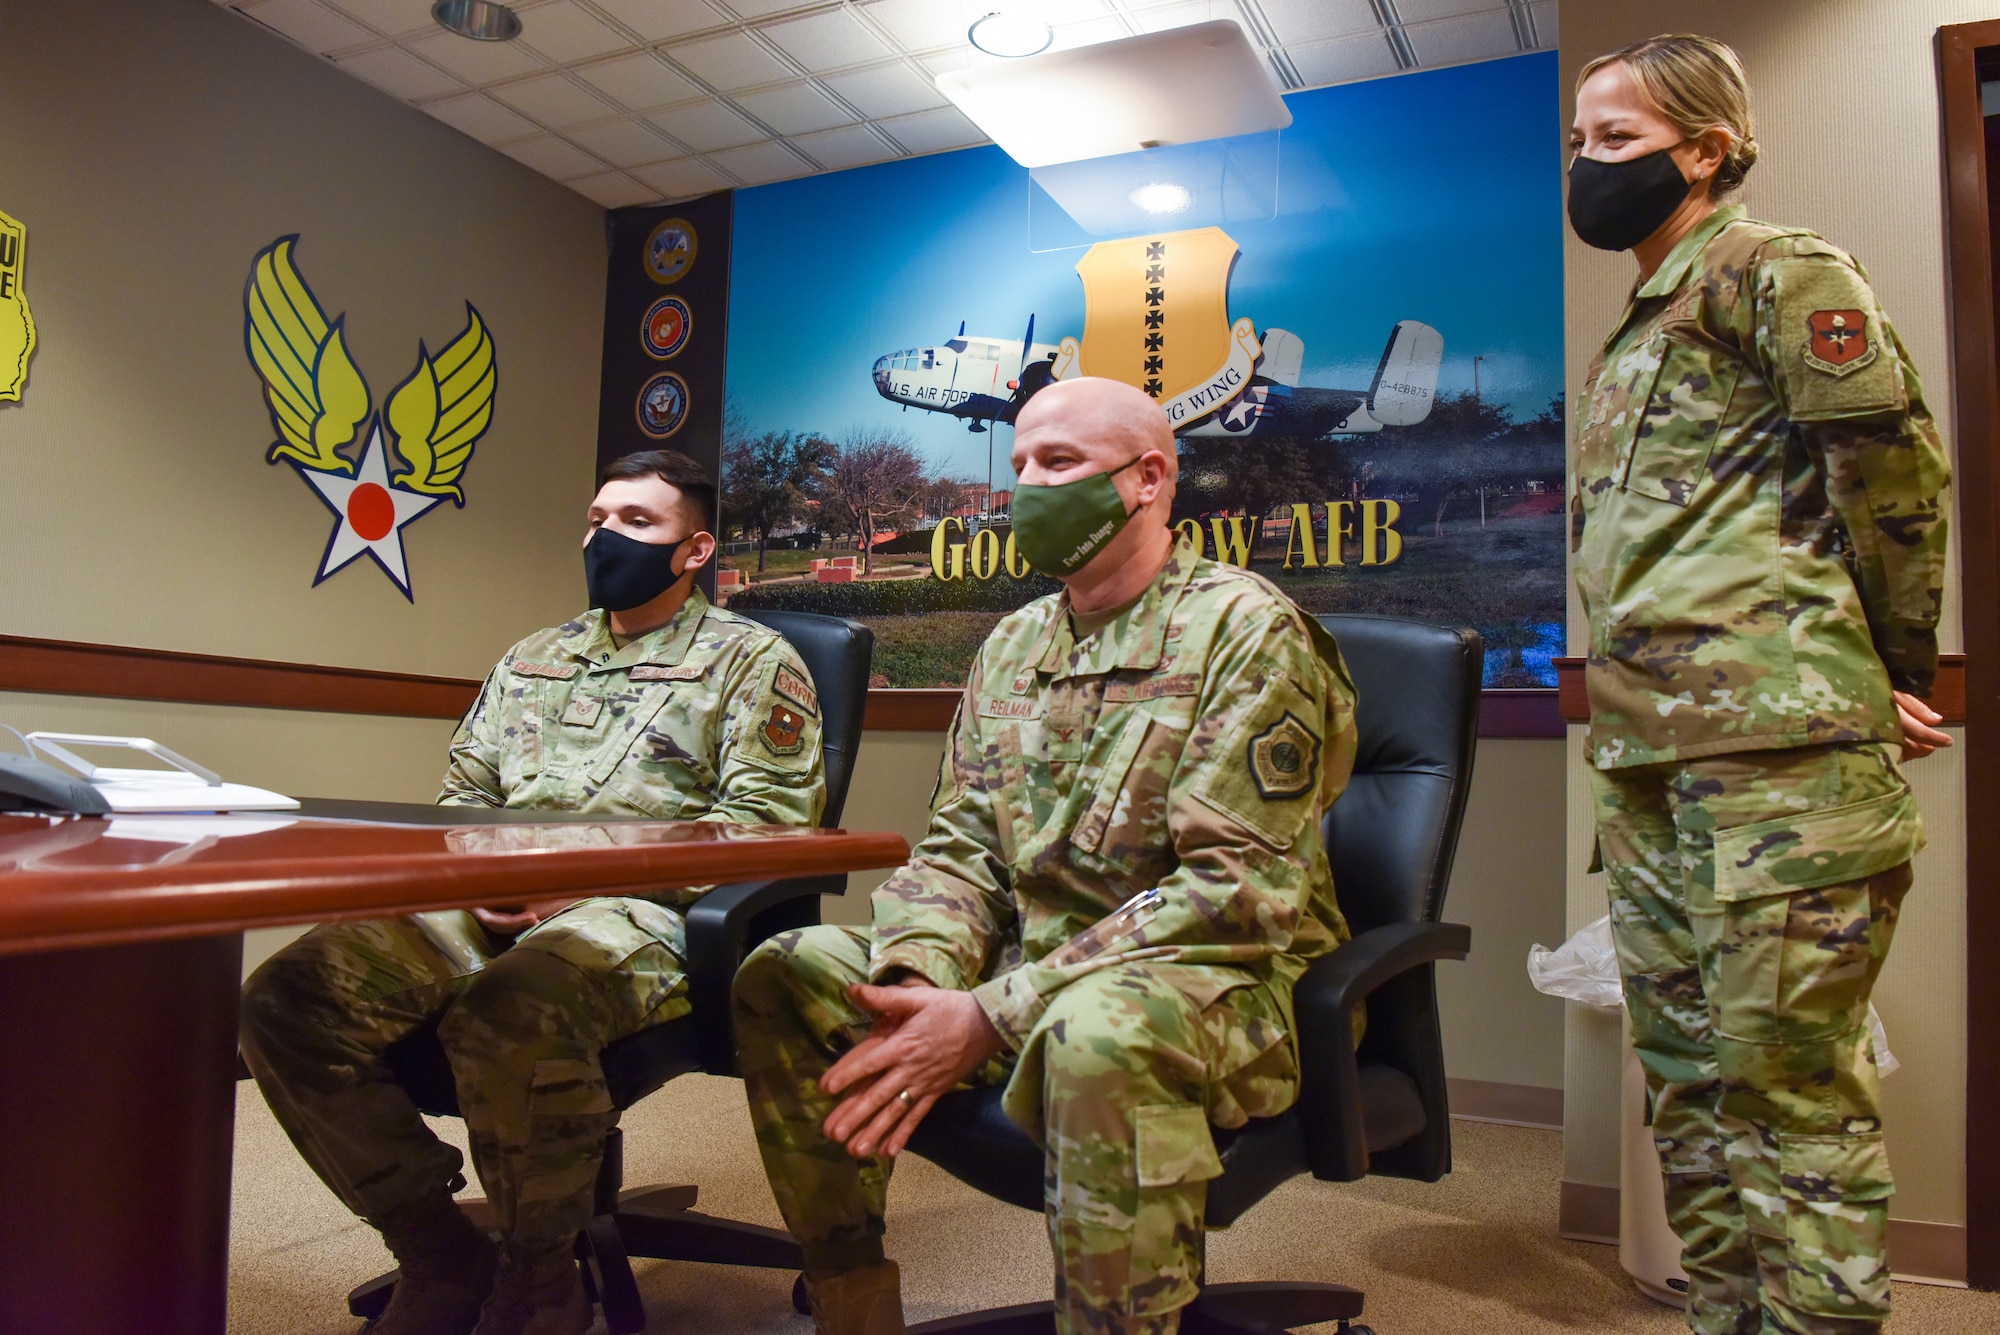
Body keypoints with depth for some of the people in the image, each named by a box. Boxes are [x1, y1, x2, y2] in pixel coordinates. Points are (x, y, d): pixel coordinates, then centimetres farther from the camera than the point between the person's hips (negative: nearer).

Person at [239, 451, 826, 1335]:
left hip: (640, 914, -6)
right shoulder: (532, 658, 25)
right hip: (490, 908, 6)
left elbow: (766, 820, -6)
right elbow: (463, 793, 26)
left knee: (509, 1017, -37)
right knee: (287, 1001, -16)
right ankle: (440, 1260, 0)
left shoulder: (751, 659, 6)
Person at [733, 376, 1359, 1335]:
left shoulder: (1245, 629, -11)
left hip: (1227, 979, -6)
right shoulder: (1013, 644, 12)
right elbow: (960, 848, 9)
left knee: (1097, 1029, -39)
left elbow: (1239, 887, -19)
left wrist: (995, 1016, -23)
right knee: (784, 977, -6)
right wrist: (919, 983, -14)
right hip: (1035, 970, 7)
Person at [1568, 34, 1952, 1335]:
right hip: (1648, 756, 9)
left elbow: (1898, 467, -6)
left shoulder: (1776, 269, -2)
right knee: (1690, 1083, 13)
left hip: (1784, 752, -9)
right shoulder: (1639, 329, 23)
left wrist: (1899, 675, 0)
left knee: (1789, 1086, -4)